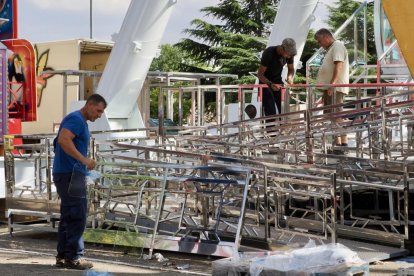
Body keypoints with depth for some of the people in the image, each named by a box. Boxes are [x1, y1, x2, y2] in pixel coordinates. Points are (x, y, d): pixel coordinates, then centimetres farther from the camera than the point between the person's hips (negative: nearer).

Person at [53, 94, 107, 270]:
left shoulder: (81, 122, 21)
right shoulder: (76, 119, -11)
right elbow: (63, 140, -27)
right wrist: (84, 159, -29)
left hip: (69, 175, 11)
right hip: (69, 174, -11)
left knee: (69, 217, 12)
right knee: (78, 216, -9)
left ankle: (63, 256, 16)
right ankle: (74, 257, -7)